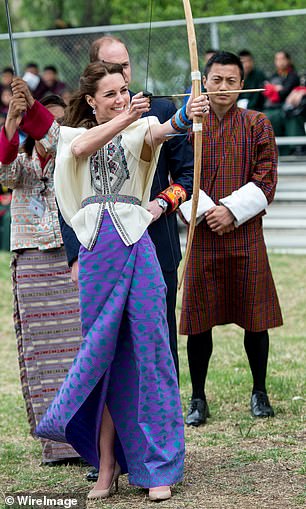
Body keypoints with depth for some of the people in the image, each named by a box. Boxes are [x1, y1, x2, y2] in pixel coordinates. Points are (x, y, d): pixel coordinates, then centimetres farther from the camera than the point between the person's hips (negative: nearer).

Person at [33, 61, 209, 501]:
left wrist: (183, 118, -41)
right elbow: (82, 147, -11)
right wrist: (124, 118, -24)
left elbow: (158, 132, -18)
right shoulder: (73, 134, 14)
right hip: (96, 252, 2)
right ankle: (107, 467, 14)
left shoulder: (137, 130, 6)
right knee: (101, 355, 6)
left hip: (136, 249, -2)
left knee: (149, 352, -4)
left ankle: (159, 468, 3)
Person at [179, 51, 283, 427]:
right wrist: (206, 212, -13)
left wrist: (231, 210, -13)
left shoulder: (257, 125, 4)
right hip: (202, 235, 0)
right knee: (199, 321, 3)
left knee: (255, 319, 4)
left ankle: (259, 393, 20)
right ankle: (198, 398, 13)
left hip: (246, 234, 0)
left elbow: (265, 182, -1)